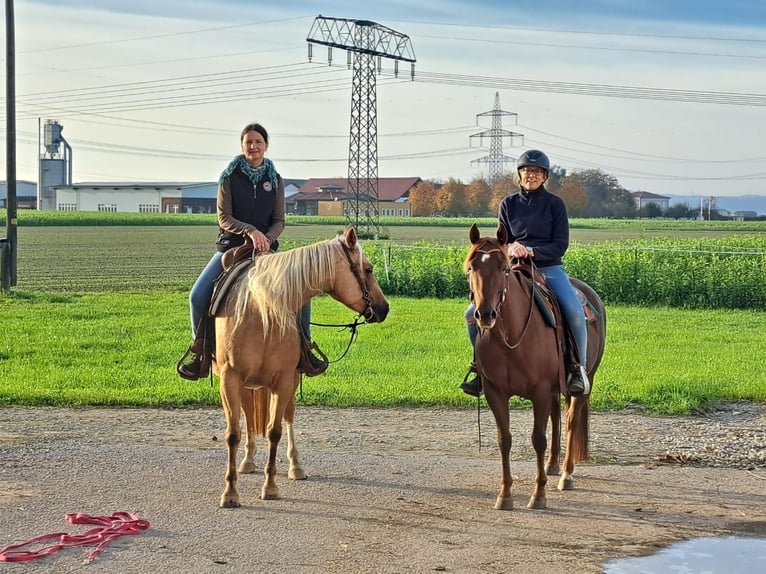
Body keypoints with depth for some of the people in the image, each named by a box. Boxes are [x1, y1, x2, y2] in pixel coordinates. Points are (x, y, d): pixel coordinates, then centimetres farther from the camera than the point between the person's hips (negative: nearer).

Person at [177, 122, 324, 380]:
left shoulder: (275, 180, 5)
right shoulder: (230, 177, -1)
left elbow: (279, 220, 3)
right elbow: (224, 217, -7)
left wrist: (267, 238, -18)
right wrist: (250, 231, -24)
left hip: (266, 248, 2)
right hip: (231, 246, -1)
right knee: (198, 294, -20)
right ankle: (199, 350, -2)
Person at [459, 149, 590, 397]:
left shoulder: (555, 204, 1)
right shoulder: (508, 205, 8)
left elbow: (560, 245, -3)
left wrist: (532, 251, -19)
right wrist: (510, 248, -15)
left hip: (549, 268, -2)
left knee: (574, 312, -30)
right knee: (473, 313, -12)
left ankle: (579, 369, -12)